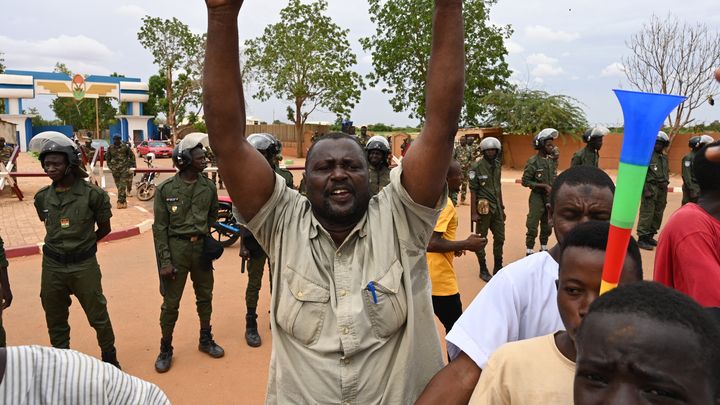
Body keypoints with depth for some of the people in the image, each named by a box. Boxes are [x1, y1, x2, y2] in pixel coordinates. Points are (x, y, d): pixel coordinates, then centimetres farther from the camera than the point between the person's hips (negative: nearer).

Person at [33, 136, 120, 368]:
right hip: (52, 266, 4)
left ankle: (110, 359, 29)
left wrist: (82, 245, 7)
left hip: (84, 265, -3)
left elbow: (104, 229, 0)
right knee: (55, 321, 16)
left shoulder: (92, 194, -12)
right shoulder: (42, 197, 1)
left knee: (98, 316, 8)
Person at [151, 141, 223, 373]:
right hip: (176, 247, -3)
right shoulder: (166, 189, -8)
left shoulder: (208, 187, 1)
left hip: (201, 246, 4)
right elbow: (160, 228, -7)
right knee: (171, 302, 4)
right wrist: (165, 260, -11)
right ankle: (166, 349, 22)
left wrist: (206, 238, 6)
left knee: (205, 297, 15)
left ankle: (205, 340, 34)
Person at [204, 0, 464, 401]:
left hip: (406, 397, 0)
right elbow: (227, 137, -21)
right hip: (298, 397, 1)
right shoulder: (285, 226, -12)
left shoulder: (400, 221, -14)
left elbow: (441, 125, -22)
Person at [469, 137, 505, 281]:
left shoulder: (498, 165, 8)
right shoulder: (476, 167, -12)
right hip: (483, 207, -6)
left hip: (497, 207, 6)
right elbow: (473, 191, -12)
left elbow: (498, 187, 14)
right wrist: (473, 212, -13)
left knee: (500, 238, 13)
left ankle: (498, 268, 28)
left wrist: (502, 208, 15)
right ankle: (483, 270, 18)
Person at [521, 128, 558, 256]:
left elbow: (554, 178, 13)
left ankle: (544, 249, 29)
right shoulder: (533, 161, -14)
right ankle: (530, 252, 5)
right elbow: (525, 181, -15)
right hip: (537, 197, -6)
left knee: (547, 226, 15)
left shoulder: (552, 160, 5)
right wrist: (544, 186, -19)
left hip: (550, 197, 6)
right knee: (532, 226, -3)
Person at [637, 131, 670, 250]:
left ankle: (650, 236, 20)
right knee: (647, 214, -8)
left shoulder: (664, 158, 16)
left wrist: (665, 192, 18)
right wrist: (646, 190, -18)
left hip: (662, 190, 8)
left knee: (658, 215, 10)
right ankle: (642, 239, -4)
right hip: (650, 188, -7)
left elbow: (666, 174, 21)